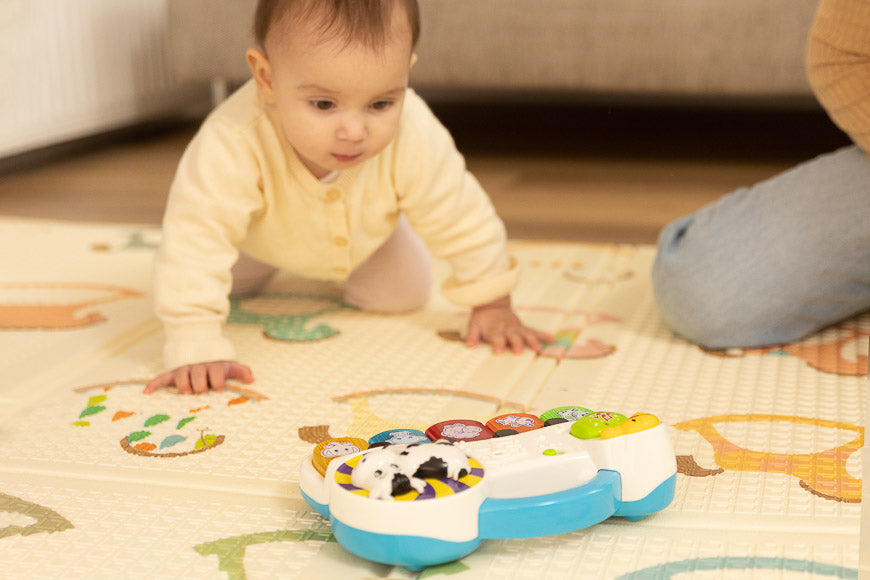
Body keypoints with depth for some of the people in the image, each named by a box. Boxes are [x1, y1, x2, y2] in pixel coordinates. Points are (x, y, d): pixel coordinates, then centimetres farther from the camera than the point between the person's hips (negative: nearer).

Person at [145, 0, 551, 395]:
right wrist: (196, 349, -54)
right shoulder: (233, 144, -51)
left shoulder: (416, 139, -42)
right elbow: (196, 236, -48)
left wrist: (491, 305, -16)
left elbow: (461, 219, -26)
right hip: (265, 238, -1)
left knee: (403, 294, 1)